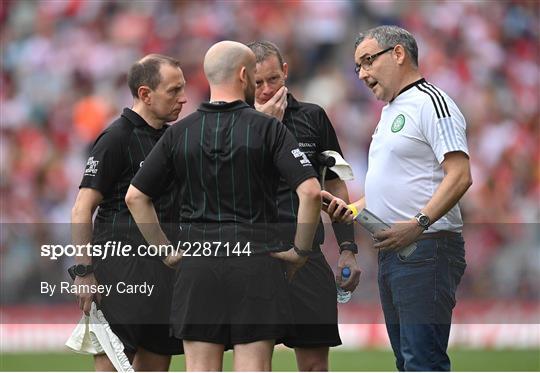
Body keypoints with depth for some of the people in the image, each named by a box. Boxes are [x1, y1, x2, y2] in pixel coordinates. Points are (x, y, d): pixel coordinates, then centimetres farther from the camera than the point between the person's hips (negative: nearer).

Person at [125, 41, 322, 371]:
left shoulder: (180, 133, 6)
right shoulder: (267, 128, -4)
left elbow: (135, 197, 7)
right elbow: (310, 192, -13)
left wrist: (166, 251, 11)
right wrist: (301, 250, -2)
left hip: (197, 266, 2)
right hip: (256, 264, -2)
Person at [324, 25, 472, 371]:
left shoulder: (430, 102, -9)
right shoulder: (390, 111, 23)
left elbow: (460, 175, -19)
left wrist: (419, 224, -27)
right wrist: (352, 209, 14)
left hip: (425, 249, -10)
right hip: (392, 250, 11)